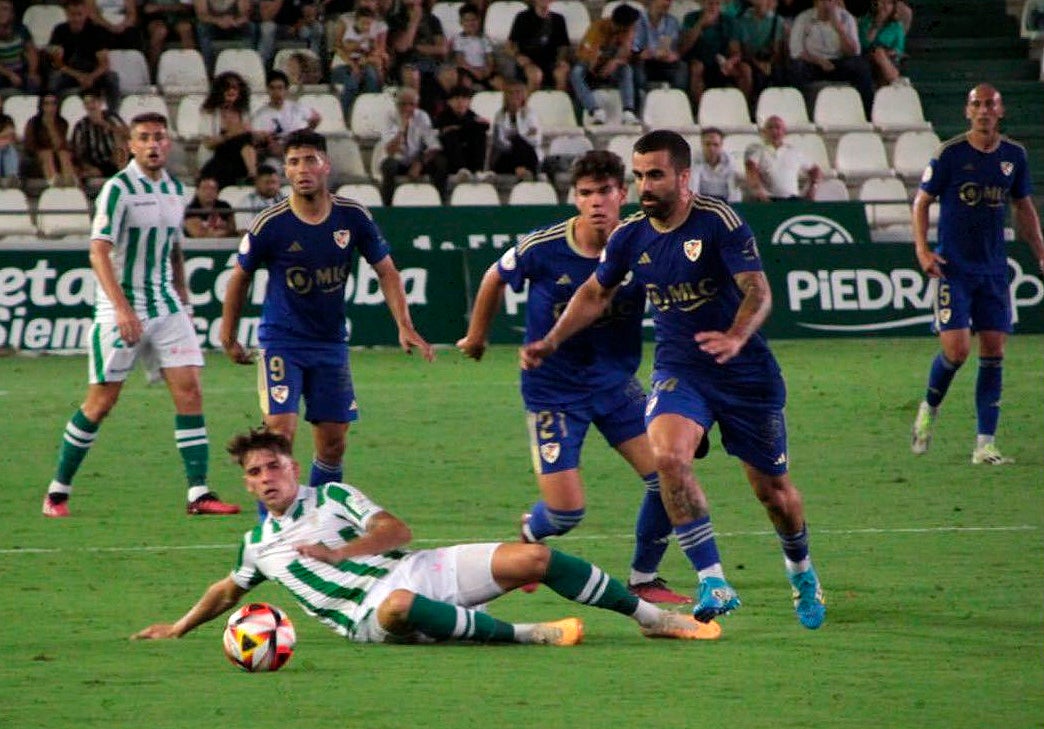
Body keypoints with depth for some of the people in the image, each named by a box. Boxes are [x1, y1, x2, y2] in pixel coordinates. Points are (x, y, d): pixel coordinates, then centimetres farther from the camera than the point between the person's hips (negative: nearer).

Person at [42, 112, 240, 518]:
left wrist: (183, 298, 18)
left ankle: (199, 493, -7)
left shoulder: (175, 190, 10)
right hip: (119, 310, -6)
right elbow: (99, 252, -19)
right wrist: (122, 308, -28)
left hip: (166, 307, 6)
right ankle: (57, 492, 11)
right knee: (102, 401, -2)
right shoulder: (119, 189, -12)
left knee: (189, 390, -6)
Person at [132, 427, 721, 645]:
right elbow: (229, 589, 37)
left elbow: (396, 529, 2)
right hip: (372, 612, -1)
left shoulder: (332, 497, 13)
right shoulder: (259, 544, 20)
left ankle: (655, 618, -4)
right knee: (399, 607, -43)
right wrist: (179, 628, 35)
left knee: (533, 558, -15)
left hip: (419, 570, 1)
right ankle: (525, 635, -37)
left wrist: (335, 553, -8)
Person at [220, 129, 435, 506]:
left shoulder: (353, 217, -6)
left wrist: (404, 326, -7)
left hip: (331, 344, 3)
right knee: (280, 429, -18)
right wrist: (228, 337, 8)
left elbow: (386, 270, 4)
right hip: (281, 342, -3)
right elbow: (240, 277, 3)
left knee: (333, 443, 5)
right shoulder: (269, 224, -13)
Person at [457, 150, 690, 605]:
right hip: (553, 390, -2)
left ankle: (643, 579, 10)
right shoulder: (543, 248, -15)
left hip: (615, 380, 2)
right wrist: (477, 336, 18)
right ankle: (530, 533, 31)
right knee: (565, 513, -8)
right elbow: (495, 278, 6)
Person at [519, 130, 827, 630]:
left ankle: (801, 572, 39)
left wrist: (736, 336, -43)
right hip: (678, 370, 3)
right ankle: (713, 584, -24)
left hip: (745, 371, -3)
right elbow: (596, 293, 16)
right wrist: (550, 343, 8)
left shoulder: (718, 221, -16)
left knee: (772, 489, 7)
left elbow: (757, 289, -24)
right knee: (667, 457, -27)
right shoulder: (630, 236, -2)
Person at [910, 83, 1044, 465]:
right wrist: (922, 250, -11)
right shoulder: (950, 154, -7)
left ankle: (985, 444, 3)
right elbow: (922, 201, 0)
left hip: (993, 269, 4)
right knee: (956, 349, -13)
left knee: (993, 353, 0)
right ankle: (929, 409, 16)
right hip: (954, 267, -4)